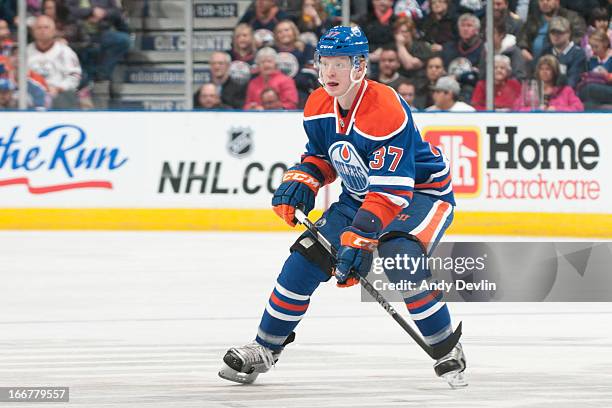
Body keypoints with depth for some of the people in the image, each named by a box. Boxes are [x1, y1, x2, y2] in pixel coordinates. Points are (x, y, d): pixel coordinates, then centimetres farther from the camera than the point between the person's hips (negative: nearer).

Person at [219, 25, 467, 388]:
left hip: (421, 191, -7)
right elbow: (321, 156, 12)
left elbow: (391, 191, -35)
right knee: (307, 257, -3)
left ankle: (448, 353, -15)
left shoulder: (386, 111, -32)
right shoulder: (318, 107, -7)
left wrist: (360, 237, -41)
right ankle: (264, 350, 12)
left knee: (401, 259, -33)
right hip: (361, 194, 7)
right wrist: (300, 183, -9)